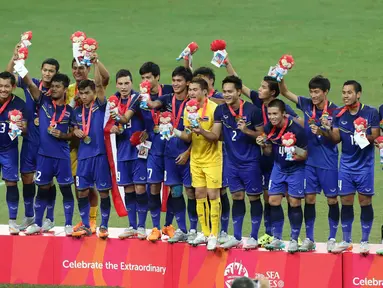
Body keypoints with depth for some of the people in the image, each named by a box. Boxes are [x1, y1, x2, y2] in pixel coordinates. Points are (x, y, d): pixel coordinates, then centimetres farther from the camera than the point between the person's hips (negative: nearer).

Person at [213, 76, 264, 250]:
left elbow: (262, 135, -6)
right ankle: (236, 237, 16)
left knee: (253, 197, 2)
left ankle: (254, 237, 10)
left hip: (250, 161, -4)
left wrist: (247, 131, -23)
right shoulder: (221, 110, 0)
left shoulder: (252, 110, -13)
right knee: (237, 197, 9)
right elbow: (216, 135, -2)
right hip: (232, 161, 4)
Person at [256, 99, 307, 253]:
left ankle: (294, 240, 9)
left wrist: (296, 155, -34)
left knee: (294, 203, -3)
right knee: (273, 201, 0)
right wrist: (263, 145, -16)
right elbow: (269, 151, 4)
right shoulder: (269, 129, -8)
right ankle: (277, 239, 10)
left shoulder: (296, 130, -24)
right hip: (278, 167, 5)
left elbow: (304, 154, -14)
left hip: (296, 169, -5)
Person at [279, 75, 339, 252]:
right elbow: (285, 92, 4)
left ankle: (332, 239, 13)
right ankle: (309, 239, 10)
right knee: (309, 198, 3)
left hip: (328, 162, -3)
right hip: (310, 160, 3)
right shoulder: (307, 105, 1)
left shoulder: (334, 111, -9)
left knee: (332, 199, 3)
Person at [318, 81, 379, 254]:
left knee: (365, 201, 0)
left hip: (364, 164, -3)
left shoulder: (371, 113, -7)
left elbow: (377, 137, -7)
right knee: (346, 202, 5)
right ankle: (346, 241, 14)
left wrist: (366, 136, -28)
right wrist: (324, 132, -17)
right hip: (346, 165, 3)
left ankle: (364, 241, 9)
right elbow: (336, 138, 2)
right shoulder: (339, 115, 3)